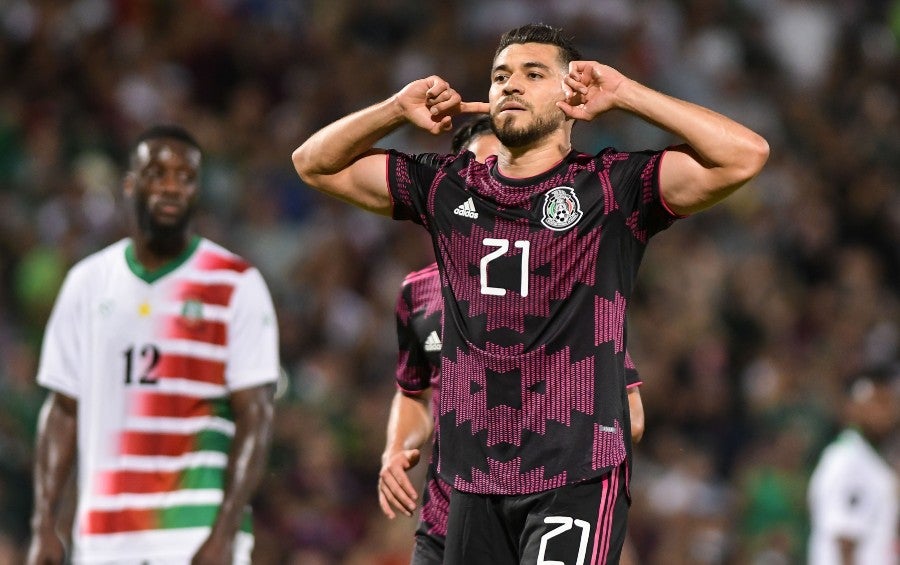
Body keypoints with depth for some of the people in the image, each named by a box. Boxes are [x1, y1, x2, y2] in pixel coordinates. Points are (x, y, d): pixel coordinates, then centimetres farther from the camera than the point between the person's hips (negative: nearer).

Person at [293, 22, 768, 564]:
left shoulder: (611, 187, 0)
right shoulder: (447, 188, 13)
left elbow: (745, 155, -11)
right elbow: (315, 163, 19)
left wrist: (625, 94, -10)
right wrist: (397, 109, 3)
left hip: (578, 479, -5)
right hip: (475, 483, 5)